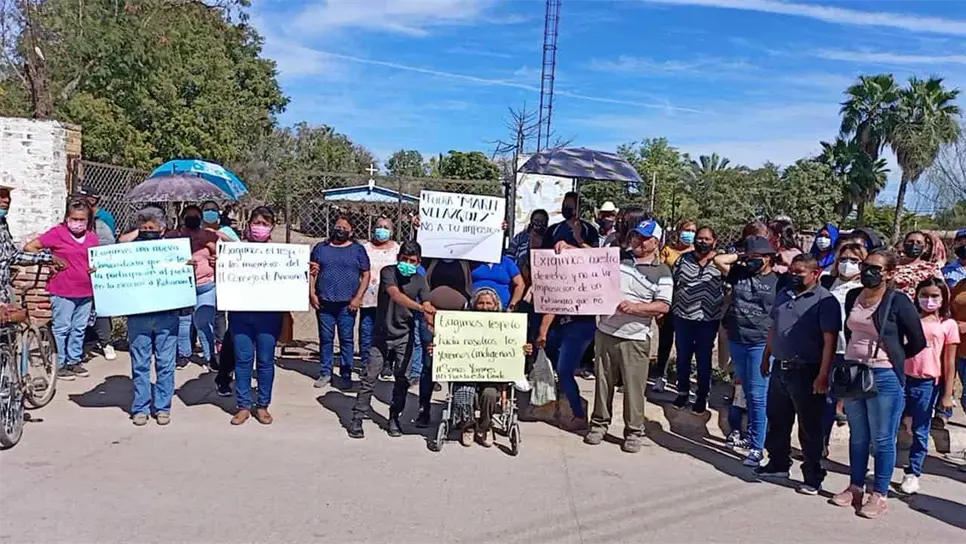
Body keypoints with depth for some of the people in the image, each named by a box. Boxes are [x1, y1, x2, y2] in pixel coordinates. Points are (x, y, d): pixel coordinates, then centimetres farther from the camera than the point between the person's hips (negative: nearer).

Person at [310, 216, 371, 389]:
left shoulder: (358, 249, 6)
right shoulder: (321, 248, 11)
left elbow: (366, 275, 3)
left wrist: (358, 298, -6)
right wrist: (312, 294, -1)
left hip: (347, 304, -2)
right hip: (324, 303, 2)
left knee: (347, 340, 1)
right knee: (325, 339, 6)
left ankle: (346, 374, 9)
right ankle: (325, 372, 16)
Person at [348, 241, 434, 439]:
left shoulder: (420, 281, -3)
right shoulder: (388, 272, -12)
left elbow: (428, 309, -12)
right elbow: (396, 295, -30)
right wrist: (419, 306, -46)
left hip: (405, 337, 3)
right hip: (382, 334, -2)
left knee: (402, 378, 5)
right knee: (370, 377, -2)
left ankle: (394, 418, 20)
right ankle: (357, 419, 7)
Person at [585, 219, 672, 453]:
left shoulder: (661, 272, -1)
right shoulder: (618, 257, 9)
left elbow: (663, 306, -8)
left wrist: (635, 307, -21)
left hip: (635, 338, -3)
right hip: (605, 332, 3)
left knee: (634, 386, 1)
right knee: (603, 381, 12)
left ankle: (634, 431, 15)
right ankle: (599, 423, 26)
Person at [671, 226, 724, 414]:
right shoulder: (683, 259, 2)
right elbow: (672, 283, 8)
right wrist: (669, 309, 8)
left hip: (708, 320, -2)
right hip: (683, 316, 3)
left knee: (703, 359, 9)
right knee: (683, 357, 14)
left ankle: (702, 397, 23)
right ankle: (682, 392, 31)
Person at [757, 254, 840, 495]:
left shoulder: (825, 301, -12)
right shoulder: (784, 295, 11)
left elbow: (829, 340, -17)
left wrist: (822, 375, -21)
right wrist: (766, 357, 20)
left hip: (806, 373, -7)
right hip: (780, 368, 7)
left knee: (809, 427, 3)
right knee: (777, 420, 17)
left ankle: (813, 477, 15)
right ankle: (778, 464, 33)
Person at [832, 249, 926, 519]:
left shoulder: (898, 301, -11)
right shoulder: (853, 297, 5)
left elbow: (917, 342, -3)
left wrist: (891, 358, 5)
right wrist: (855, 357, 13)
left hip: (885, 377, -5)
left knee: (882, 439, 4)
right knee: (857, 435, 15)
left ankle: (879, 495, 15)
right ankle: (855, 487, 27)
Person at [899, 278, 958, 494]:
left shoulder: (948, 325, 0)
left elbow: (949, 364, 1)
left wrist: (947, 394, -1)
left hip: (927, 384, -1)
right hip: (902, 378, 1)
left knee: (920, 431, 8)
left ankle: (912, 473, 20)